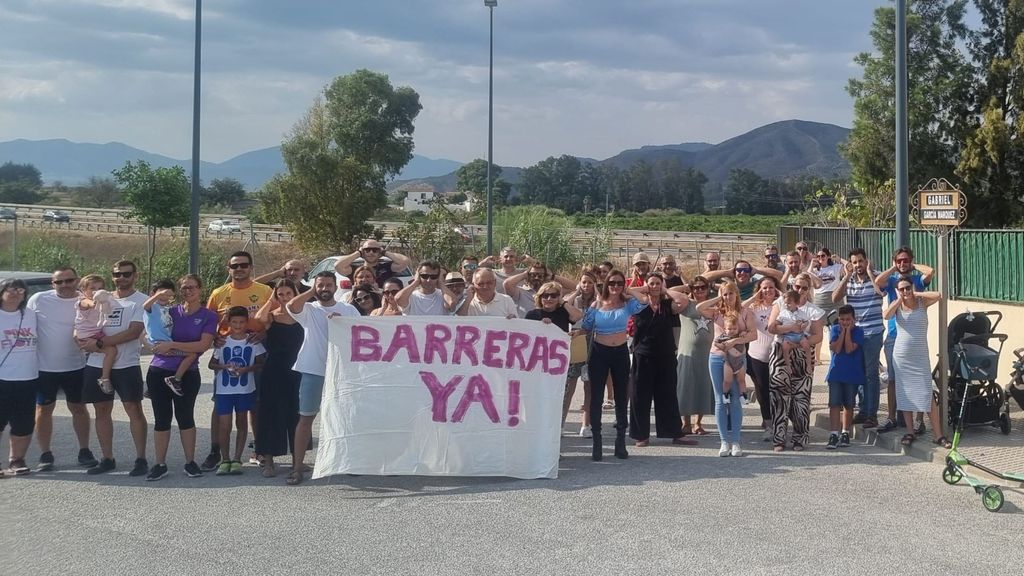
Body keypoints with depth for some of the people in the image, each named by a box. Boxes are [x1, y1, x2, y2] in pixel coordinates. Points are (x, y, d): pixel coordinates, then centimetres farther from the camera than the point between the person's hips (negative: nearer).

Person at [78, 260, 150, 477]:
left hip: (126, 365, -6)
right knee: (102, 410, 9)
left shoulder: (141, 301, -4)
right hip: (96, 364, 6)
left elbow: (133, 332, -16)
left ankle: (141, 459, 2)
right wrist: (86, 340, -7)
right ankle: (107, 459, 18)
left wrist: (100, 343, -19)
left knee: (134, 409, -4)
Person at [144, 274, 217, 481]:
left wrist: (172, 345, -14)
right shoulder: (170, 311, 6)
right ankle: (159, 464, 10)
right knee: (162, 417, 4)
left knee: (185, 416, 4)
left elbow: (203, 345, -11)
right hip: (159, 372, 2)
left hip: (187, 375, -2)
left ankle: (190, 462, 14)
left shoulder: (208, 316, 0)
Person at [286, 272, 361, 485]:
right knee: (306, 417, 1)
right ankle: (297, 466, 4)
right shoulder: (309, 310, 2)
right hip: (313, 371, -1)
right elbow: (292, 305, -19)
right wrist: (312, 292, -9)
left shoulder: (349, 310, 7)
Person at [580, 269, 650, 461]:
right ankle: (597, 443, 6)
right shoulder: (597, 304, 1)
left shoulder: (628, 303, -1)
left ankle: (620, 442, 17)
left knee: (621, 397, 8)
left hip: (620, 353, 1)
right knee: (596, 398, -1)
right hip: (599, 352, 0)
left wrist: (629, 291, -8)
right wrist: (591, 307, -7)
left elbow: (645, 300, -20)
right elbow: (586, 327, -1)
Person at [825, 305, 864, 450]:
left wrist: (848, 330, -12)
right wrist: (843, 331, -10)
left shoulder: (858, 331, -3)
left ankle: (845, 434, 20)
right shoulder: (834, 329, 3)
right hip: (836, 373, 1)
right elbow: (836, 348, -10)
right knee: (834, 404, -7)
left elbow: (849, 349, -15)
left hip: (852, 374, 0)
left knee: (848, 405, 9)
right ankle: (833, 435, -9)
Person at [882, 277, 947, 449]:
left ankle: (938, 434, -4)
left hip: (921, 356, -2)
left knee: (928, 395, -7)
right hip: (901, 356, 2)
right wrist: (900, 299, -10)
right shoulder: (897, 305, 3)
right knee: (905, 395, 6)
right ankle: (910, 432, 15)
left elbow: (938, 296, -19)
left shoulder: (922, 302, 0)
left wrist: (917, 294, -9)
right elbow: (886, 315, -17)